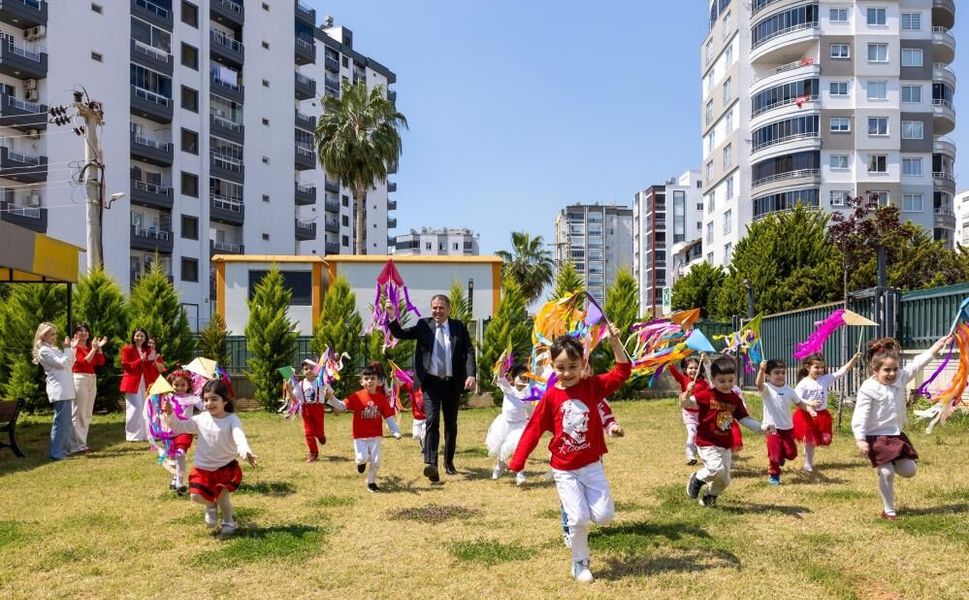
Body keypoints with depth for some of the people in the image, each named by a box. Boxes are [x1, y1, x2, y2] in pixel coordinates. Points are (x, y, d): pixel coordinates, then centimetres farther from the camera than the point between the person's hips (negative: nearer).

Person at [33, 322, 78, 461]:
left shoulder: (53, 349, 21)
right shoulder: (44, 351, -7)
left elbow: (69, 364, 22)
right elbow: (62, 363, -15)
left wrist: (72, 348, 13)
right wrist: (67, 348, -5)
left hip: (66, 390, 9)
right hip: (59, 390, -9)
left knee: (66, 422, 12)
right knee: (61, 421, -10)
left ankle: (61, 451, 17)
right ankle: (56, 453, -8)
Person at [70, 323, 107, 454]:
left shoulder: (90, 347, 15)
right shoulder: (74, 347, -4)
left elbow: (100, 362, 8)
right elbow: (84, 362, -16)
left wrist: (99, 347, 0)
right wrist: (94, 348, -15)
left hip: (92, 380, 8)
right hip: (79, 379, -8)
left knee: (87, 414, 10)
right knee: (78, 414, -8)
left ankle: (82, 444, 16)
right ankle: (77, 446, -6)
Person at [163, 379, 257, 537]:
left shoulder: (232, 420, -14)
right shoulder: (201, 419, -2)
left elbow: (240, 438, -31)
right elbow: (179, 426, 4)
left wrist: (246, 452, -53)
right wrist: (169, 415, -18)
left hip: (226, 467, -3)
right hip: (203, 468, 3)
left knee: (223, 497, -13)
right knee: (196, 496, -10)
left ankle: (228, 522, 20)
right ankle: (211, 505, 28)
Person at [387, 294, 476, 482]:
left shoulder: (459, 327, 4)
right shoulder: (424, 325, 4)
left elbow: (469, 351, -3)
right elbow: (400, 334, -2)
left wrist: (471, 374, -17)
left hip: (452, 383, 2)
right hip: (431, 382, -2)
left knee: (451, 424, 13)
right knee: (432, 420, -16)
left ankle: (449, 462, 29)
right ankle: (431, 464, -24)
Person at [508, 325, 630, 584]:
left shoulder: (592, 386, -5)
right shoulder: (550, 397, -9)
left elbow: (622, 372, -10)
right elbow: (533, 430, -5)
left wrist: (615, 343, -23)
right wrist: (517, 462, -5)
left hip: (592, 465, 2)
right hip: (565, 471, -2)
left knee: (604, 515, -2)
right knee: (579, 519, -5)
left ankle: (574, 505, 29)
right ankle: (580, 564, 18)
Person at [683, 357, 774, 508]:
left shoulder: (735, 399, 4)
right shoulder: (707, 395, -11)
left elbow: (745, 419, 8)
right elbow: (685, 404, -17)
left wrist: (761, 427, -5)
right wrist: (687, 393, -38)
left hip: (726, 446, 6)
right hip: (707, 444, -6)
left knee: (724, 481, 11)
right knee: (717, 468, -27)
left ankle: (710, 496, 40)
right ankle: (697, 479, 4)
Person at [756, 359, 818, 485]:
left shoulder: (788, 390, 3)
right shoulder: (767, 389, -11)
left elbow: (799, 403, 14)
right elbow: (759, 384, -34)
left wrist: (809, 408, -6)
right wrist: (761, 370, -51)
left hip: (787, 428, 4)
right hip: (772, 428, -4)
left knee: (791, 453, 7)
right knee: (774, 454, 1)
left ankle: (781, 457, 40)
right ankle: (773, 475, 22)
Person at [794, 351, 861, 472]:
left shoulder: (826, 379, -2)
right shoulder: (803, 383, -13)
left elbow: (841, 372, -5)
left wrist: (853, 360, -14)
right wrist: (810, 404, -30)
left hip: (822, 415, 4)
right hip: (807, 416, -4)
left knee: (815, 440, 13)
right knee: (809, 441, 6)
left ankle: (809, 462, 33)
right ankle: (808, 464, 20)